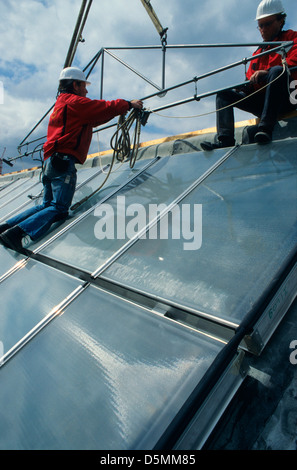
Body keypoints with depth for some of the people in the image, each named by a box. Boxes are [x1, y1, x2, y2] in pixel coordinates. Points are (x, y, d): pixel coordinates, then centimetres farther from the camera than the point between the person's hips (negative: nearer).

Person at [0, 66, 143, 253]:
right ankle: (18, 231, -23)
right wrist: (129, 104, 16)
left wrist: (119, 110, 31)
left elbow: (95, 118, 31)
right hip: (64, 161, -10)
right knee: (59, 208, -12)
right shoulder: (75, 102, 0)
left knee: (48, 205, 13)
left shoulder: (61, 104, 29)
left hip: (51, 161, 10)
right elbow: (106, 107, -1)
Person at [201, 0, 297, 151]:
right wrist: (246, 86, -5)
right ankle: (224, 139, -24)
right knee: (223, 93, -3)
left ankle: (265, 127, -38)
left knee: (277, 71, -34)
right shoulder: (258, 53, 25)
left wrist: (267, 72, -23)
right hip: (261, 102, 6)